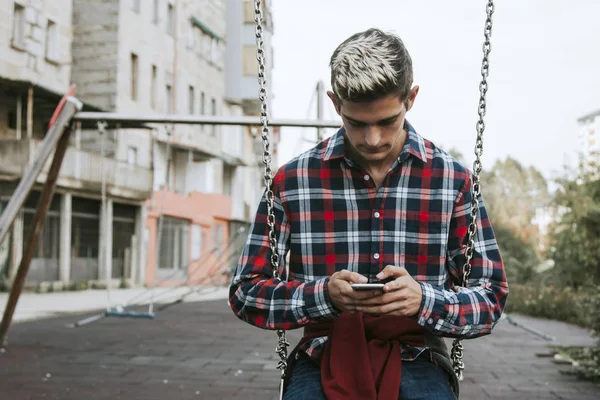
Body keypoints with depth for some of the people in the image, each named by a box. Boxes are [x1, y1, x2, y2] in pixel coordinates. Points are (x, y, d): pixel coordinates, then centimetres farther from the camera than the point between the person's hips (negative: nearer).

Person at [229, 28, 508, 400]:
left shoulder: (453, 180, 3)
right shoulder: (292, 180, 2)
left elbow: (491, 298, 5)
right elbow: (245, 291, 5)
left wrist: (424, 300, -16)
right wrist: (324, 295, -15)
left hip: (416, 360, 1)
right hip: (324, 358, 0)